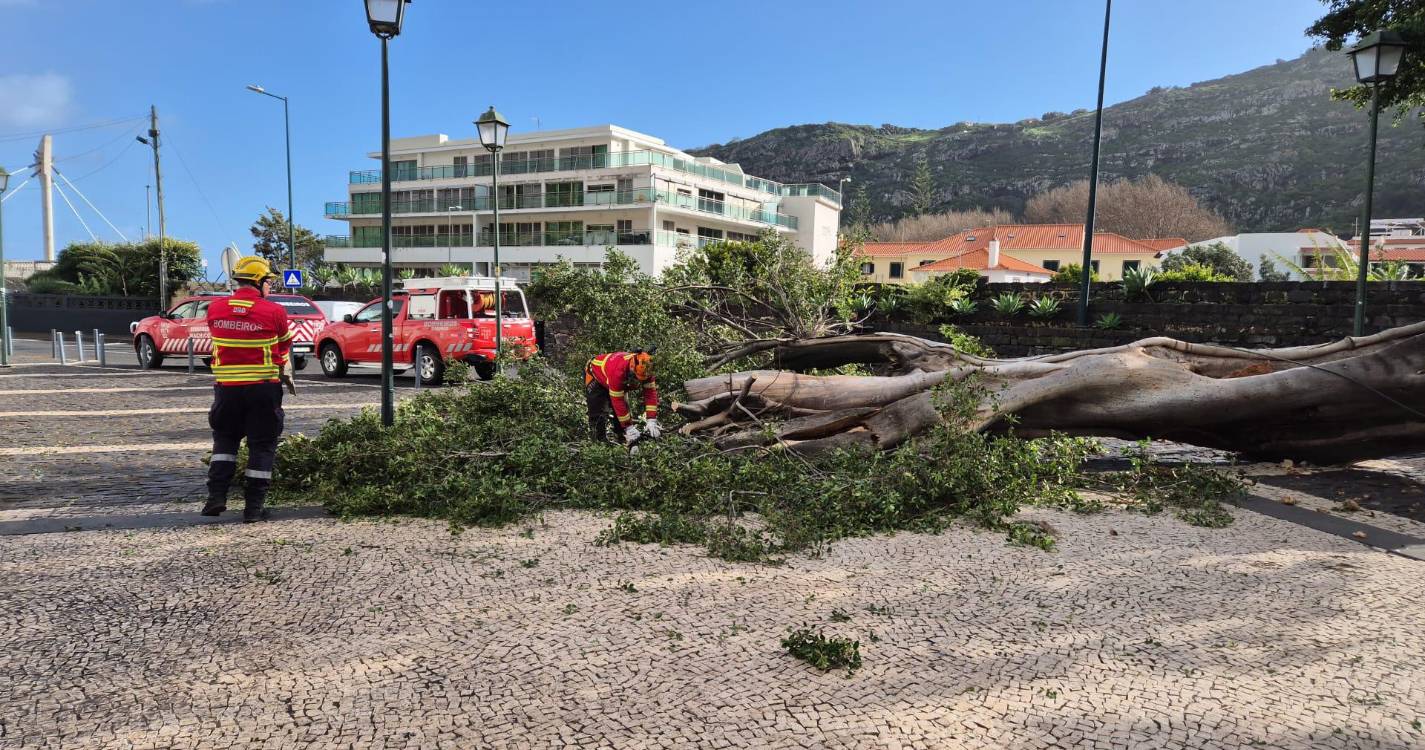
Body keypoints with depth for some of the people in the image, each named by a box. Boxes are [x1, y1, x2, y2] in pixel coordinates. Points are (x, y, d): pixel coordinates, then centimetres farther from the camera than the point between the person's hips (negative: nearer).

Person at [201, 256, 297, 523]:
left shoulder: (215, 309, 1)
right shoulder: (274, 311, -9)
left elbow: (218, 343, 14)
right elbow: (284, 348, 4)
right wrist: (287, 377, 21)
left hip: (226, 388, 3)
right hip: (263, 388, -3)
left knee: (225, 439, 20)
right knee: (262, 445, 6)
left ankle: (216, 495, 11)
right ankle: (254, 506, 7)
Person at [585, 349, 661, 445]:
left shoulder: (645, 369, -28)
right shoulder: (618, 370, -45)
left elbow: (650, 393, -25)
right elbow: (618, 401, -40)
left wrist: (651, 421, -33)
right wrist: (629, 428, -36)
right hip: (594, 376, -6)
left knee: (625, 411, -2)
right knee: (599, 416, -15)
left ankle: (624, 442, 8)